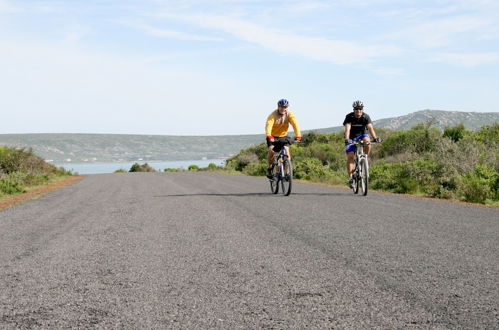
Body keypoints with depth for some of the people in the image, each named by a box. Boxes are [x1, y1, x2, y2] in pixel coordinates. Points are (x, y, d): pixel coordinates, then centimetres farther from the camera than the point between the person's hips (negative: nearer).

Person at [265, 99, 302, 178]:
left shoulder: (289, 114, -14)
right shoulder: (273, 115, -21)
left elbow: (295, 124, -26)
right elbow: (268, 125, -36)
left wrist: (298, 136, -42)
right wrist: (269, 136, -54)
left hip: (283, 136, 2)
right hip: (273, 137, -2)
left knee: (287, 150, -18)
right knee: (271, 150, -24)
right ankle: (270, 167, -1)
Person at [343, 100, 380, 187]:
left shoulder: (366, 117, -15)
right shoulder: (349, 117, -19)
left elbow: (370, 128, -26)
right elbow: (347, 129, -31)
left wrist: (375, 138, -43)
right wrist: (347, 140, -48)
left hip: (361, 135, 1)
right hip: (351, 138, -1)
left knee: (367, 141, -34)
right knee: (350, 156, -17)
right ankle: (350, 177, -12)